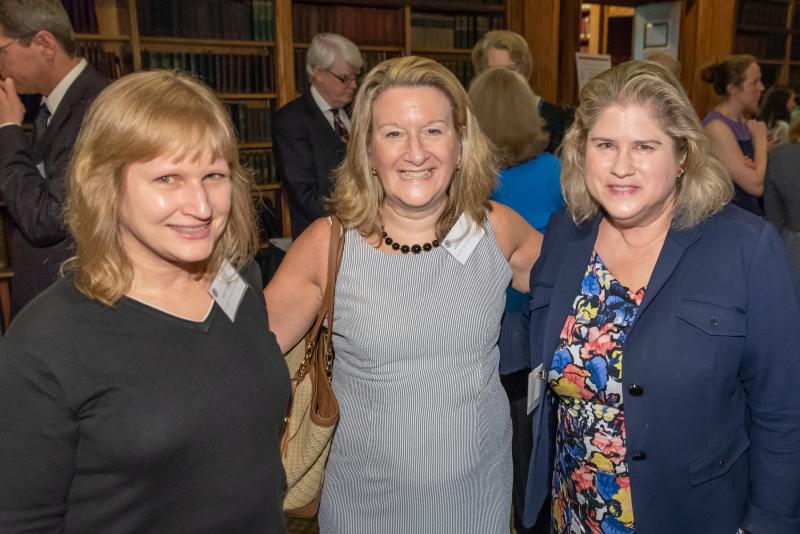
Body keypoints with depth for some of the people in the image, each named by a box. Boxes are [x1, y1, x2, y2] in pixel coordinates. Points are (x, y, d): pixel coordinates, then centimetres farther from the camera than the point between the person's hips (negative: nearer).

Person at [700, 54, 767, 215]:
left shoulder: (743, 120, 6)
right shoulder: (716, 126, -19)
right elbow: (756, 186, -19)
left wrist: (752, 167, -12)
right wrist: (761, 139, -7)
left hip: (749, 212, 8)